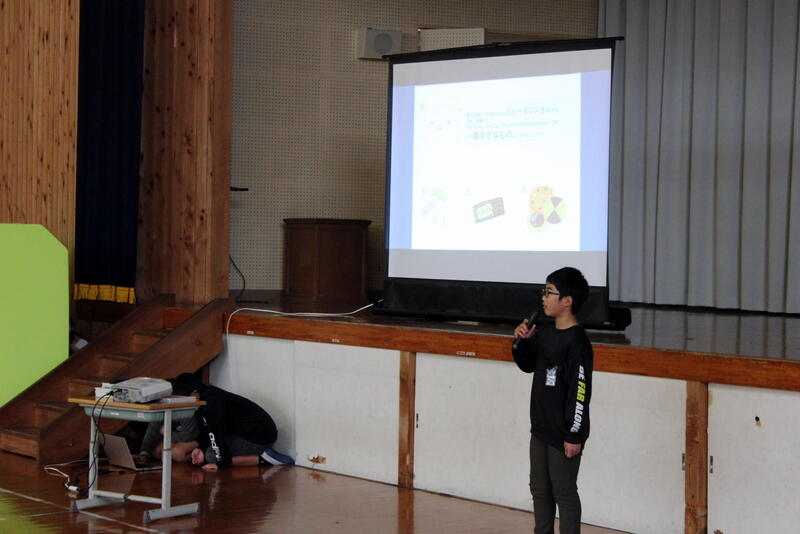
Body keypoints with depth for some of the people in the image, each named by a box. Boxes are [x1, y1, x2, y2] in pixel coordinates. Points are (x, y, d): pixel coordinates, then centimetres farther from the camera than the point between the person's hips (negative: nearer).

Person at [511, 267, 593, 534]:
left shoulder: (577, 342, -19)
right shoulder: (544, 333, 6)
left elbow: (580, 392, -20)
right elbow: (528, 365, 21)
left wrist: (574, 435, -20)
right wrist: (522, 341, 1)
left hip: (564, 434, -9)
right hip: (541, 429, 9)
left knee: (564, 492, 0)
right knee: (539, 489, 17)